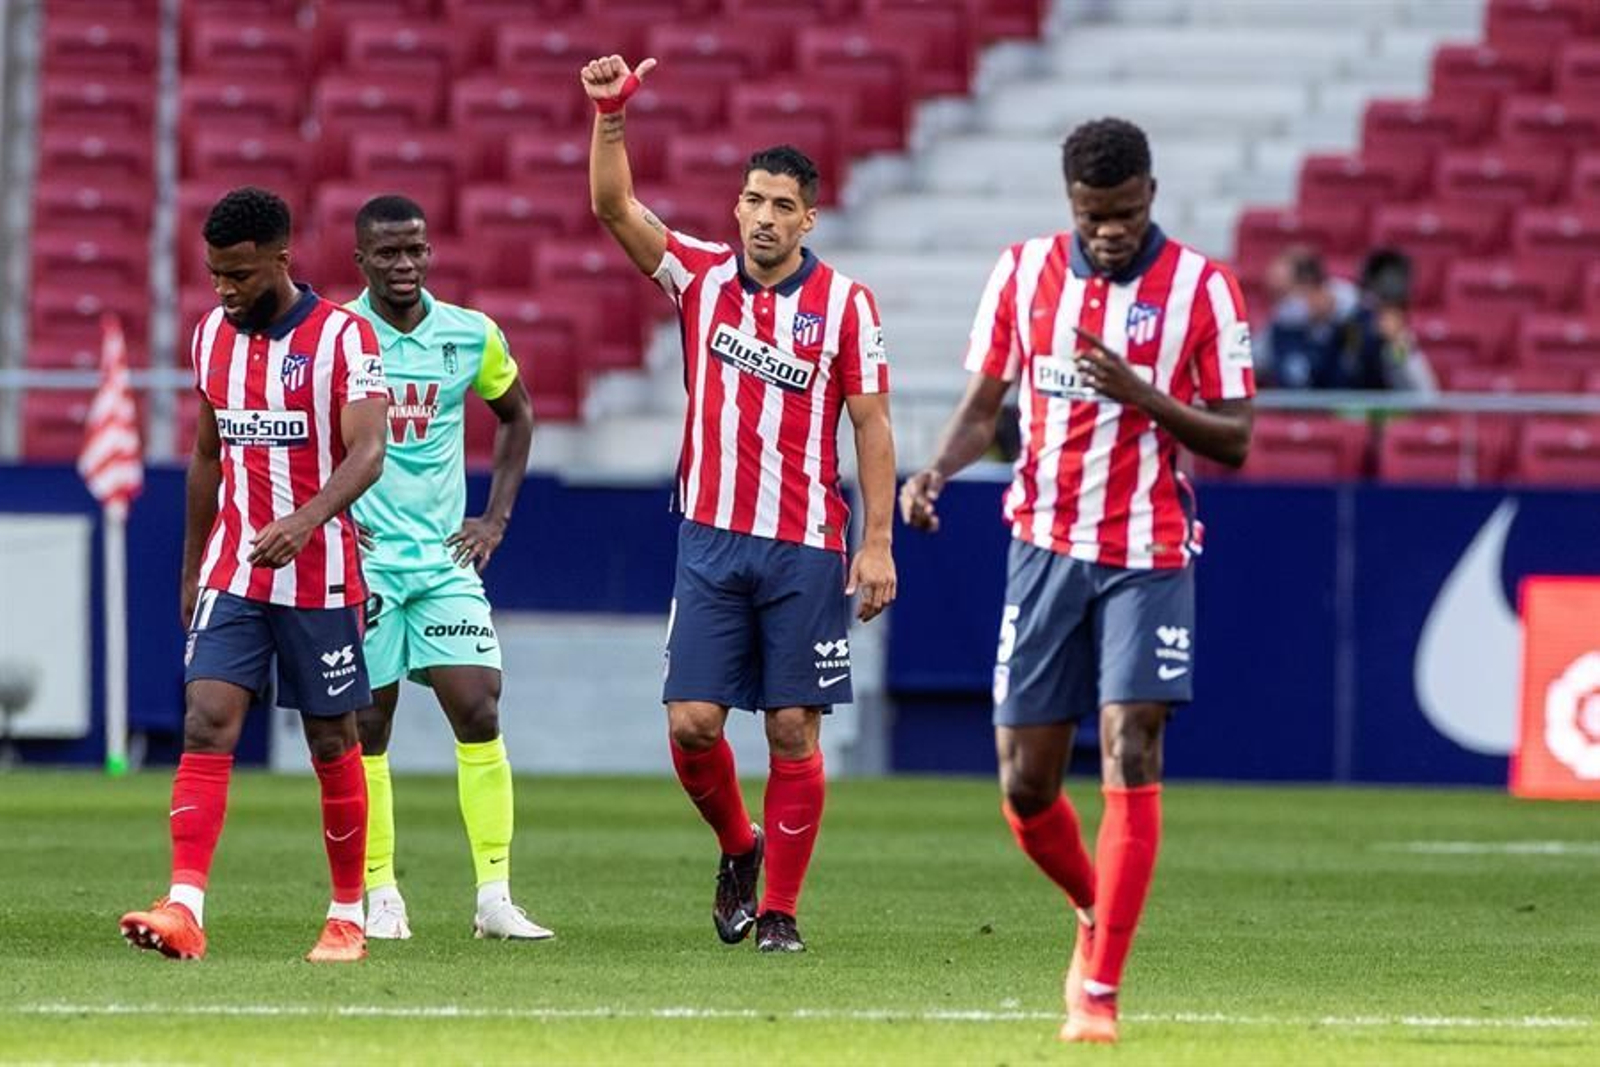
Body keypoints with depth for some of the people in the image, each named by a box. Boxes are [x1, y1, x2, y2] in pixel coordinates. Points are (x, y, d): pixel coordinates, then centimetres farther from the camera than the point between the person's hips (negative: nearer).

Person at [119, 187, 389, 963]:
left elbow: (367, 453, -19)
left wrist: (306, 520, -36)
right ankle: (184, 910, -21)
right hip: (231, 572, 4)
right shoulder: (212, 336, 8)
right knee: (206, 726, -12)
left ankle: (348, 918, 18)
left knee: (333, 746, 5)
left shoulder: (343, 337, -9)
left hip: (320, 578, -4)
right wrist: (191, 571, 19)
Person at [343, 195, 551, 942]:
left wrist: (496, 516, 12)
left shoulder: (472, 336, 3)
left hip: (445, 556, 2)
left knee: (479, 713, -8)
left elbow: (517, 416, 21)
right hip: (360, 554, -2)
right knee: (366, 726, 0)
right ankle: (380, 895, 9)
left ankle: (495, 897, -6)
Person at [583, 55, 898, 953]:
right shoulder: (701, 277, 4)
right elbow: (615, 206, -5)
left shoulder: (845, 302, -2)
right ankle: (738, 846, 24)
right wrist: (611, 115, -20)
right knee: (692, 725, -4)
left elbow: (872, 424, -1)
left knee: (795, 730, -1)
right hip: (711, 539, 2)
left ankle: (781, 909, 8)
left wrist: (878, 543, -7)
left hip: (806, 549, -2)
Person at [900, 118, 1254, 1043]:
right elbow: (984, 406, 10)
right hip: (1046, 546, 3)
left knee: (1132, 756, -15)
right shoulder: (1025, 271, 4)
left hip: (1150, 556, -3)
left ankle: (1100, 991, -11)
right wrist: (937, 471, -11)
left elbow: (1233, 440, -5)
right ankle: (1097, 913, 32)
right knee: (1027, 784, 2)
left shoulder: (1203, 288, -5)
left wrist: (1142, 394, -21)